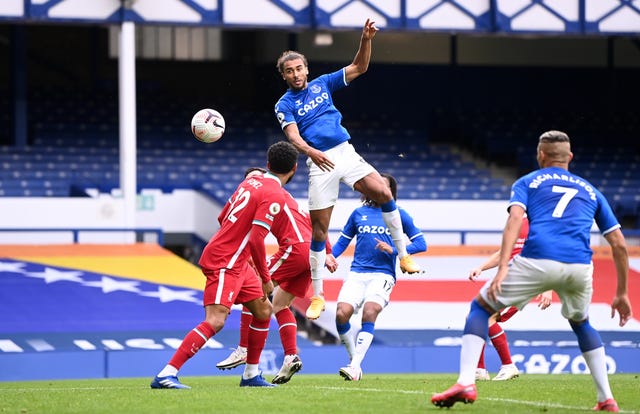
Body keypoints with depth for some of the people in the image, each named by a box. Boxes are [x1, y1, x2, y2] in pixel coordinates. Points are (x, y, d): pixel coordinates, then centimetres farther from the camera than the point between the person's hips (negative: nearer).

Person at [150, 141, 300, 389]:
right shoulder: (274, 196, -15)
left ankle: (251, 375, 24)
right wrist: (266, 278, -12)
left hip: (235, 263, 10)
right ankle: (166, 375, -23)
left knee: (263, 311, 17)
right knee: (215, 321, -19)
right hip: (224, 263, -10)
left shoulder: (251, 182, 11)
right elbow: (256, 240, -22)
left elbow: (222, 218, 19)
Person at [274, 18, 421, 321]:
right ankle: (317, 296, 6)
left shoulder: (322, 84, 12)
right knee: (318, 228, -2)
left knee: (382, 192, -21)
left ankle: (403, 255, -10)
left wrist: (366, 40, -6)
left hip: (346, 153, 3)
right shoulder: (284, 105, 2)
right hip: (320, 163, -3)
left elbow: (359, 67, 11)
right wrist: (310, 152, -35)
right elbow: (293, 136, -14)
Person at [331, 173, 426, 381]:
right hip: (357, 273, 3)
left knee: (369, 311, -26)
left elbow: (421, 244, 6)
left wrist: (394, 250, -8)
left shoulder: (398, 215, 8)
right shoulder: (359, 213, 16)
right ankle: (354, 360, 2)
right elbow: (343, 241, 21)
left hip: (382, 274, -3)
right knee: (341, 313, -18)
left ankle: (355, 367, -27)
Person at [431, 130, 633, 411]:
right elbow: (619, 244, 23)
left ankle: (466, 383, -3)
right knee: (581, 323, 33)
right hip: (580, 268, 3)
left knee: (480, 307, 16)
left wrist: (502, 268, -10)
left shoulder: (527, 182, 21)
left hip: (537, 261, -3)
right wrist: (622, 294, 30)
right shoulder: (590, 191, 29)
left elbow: (515, 219, 0)